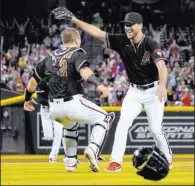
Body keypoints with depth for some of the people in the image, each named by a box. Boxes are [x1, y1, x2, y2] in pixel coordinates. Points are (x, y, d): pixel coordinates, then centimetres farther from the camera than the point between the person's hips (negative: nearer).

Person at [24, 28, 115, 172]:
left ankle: (70, 161, 30)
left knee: (70, 126, 36)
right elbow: (84, 70, -23)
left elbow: (34, 79, 21)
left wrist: (28, 99, 36)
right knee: (104, 119, 11)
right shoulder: (77, 53, -1)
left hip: (54, 107, 6)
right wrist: (98, 84, -38)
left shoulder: (50, 57, 16)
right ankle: (93, 149, -12)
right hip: (73, 103, -6)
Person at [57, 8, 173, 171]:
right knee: (123, 123, -12)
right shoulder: (122, 42, -9)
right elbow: (97, 32, -12)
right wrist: (73, 19, -20)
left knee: (156, 128, -3)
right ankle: (116, 162, -12)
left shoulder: (151, 45, -23)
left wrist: (162, 85, -58)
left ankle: (168, 159, 21)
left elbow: (161, 65, -38)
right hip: (134, 91, 4)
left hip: (153, 91, -4)